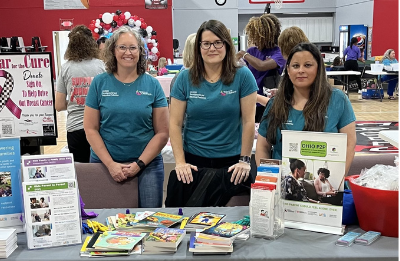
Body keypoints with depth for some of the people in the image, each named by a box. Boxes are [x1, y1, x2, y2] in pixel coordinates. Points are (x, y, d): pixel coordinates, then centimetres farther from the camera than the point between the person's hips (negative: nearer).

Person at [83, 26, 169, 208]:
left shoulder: (152, 85, 2)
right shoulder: (99, 83, 2)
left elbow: (162, 133, 0)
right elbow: (90, 129, 1)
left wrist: (139, 164, -9)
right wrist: (111, 164, -8)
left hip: (147, 164, 0)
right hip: (105, 163, 0)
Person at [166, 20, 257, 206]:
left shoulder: (242, 76, -4)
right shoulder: (185, 78, -1)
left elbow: (248, 122, -5)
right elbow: (175, 124, -2)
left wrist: (244, 161, -7)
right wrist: (180, 162, -8)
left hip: (231, 161, -1)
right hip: (194, 159, 1)